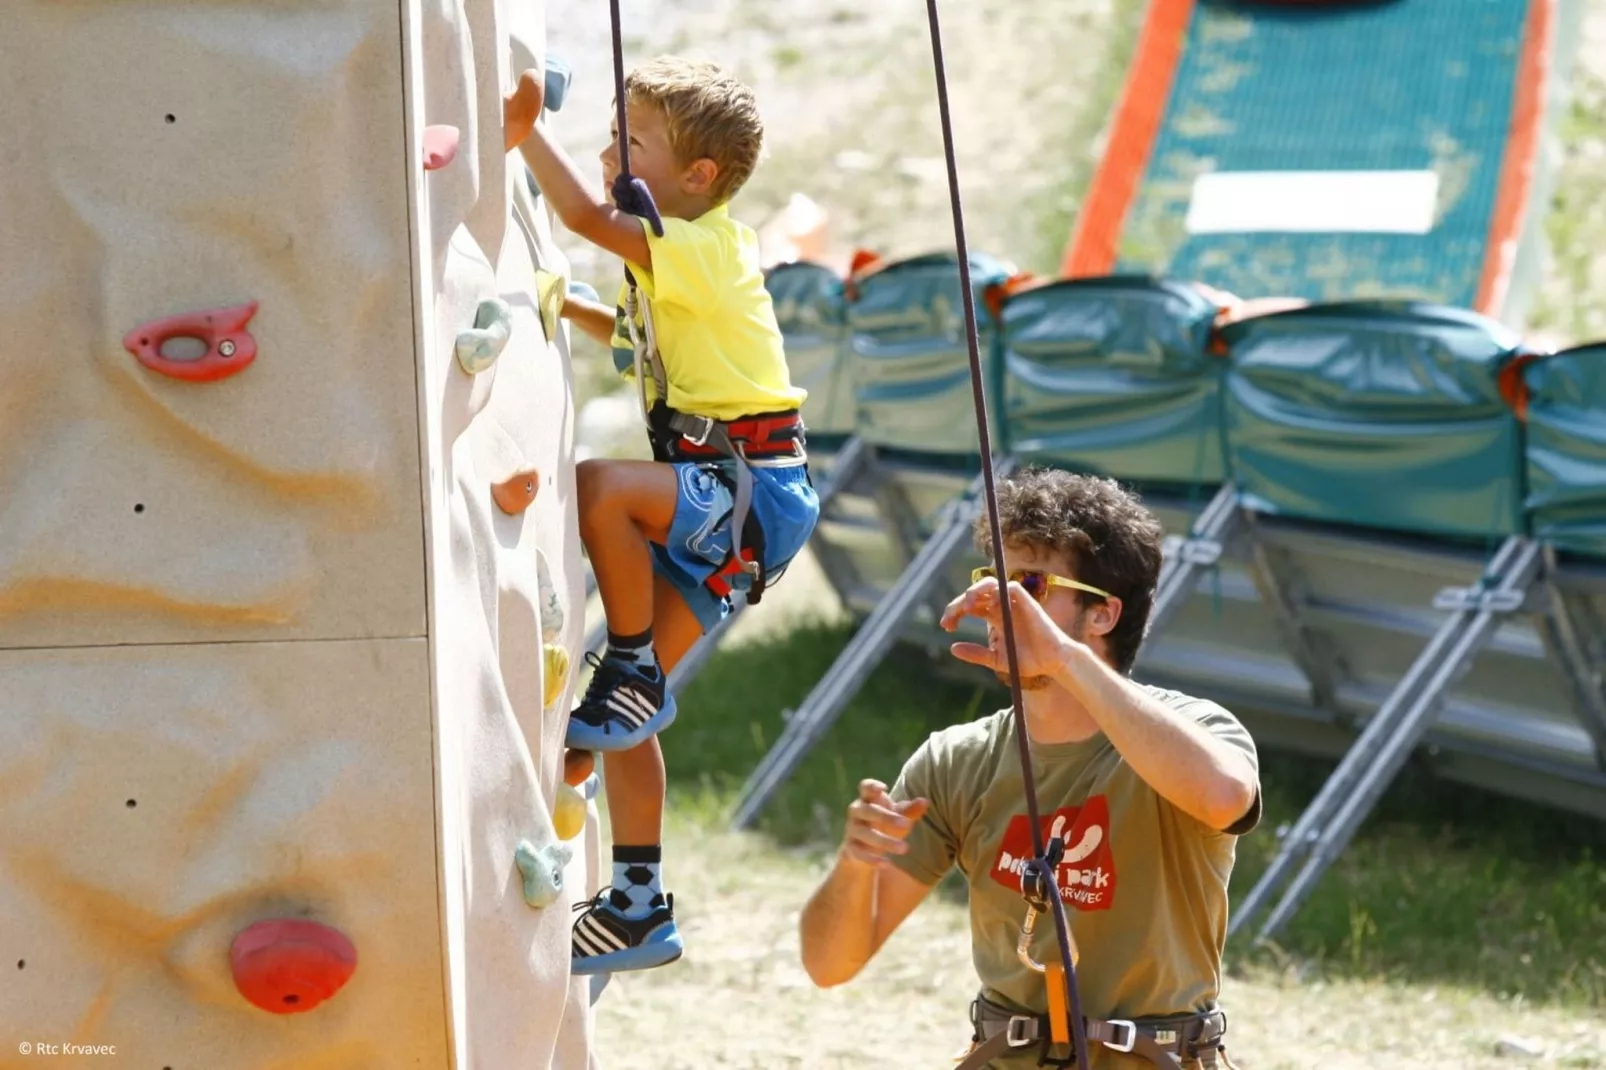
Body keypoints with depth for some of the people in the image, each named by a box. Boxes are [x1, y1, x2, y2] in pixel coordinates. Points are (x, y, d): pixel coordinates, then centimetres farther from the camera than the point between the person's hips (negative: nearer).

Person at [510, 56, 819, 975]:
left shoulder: (706, 250, -13)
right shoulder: (673, 269, 15)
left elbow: (587, 216, -28)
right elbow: (636, 334, 39)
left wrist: (527, 129, -20)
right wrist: (569, 307, 26)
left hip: (756, 486, -10)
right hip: (712, 498, 10)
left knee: (598, 488, -34)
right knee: (632, 712, 7)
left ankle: (633, 671, -15)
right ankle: (640, 908, 13)